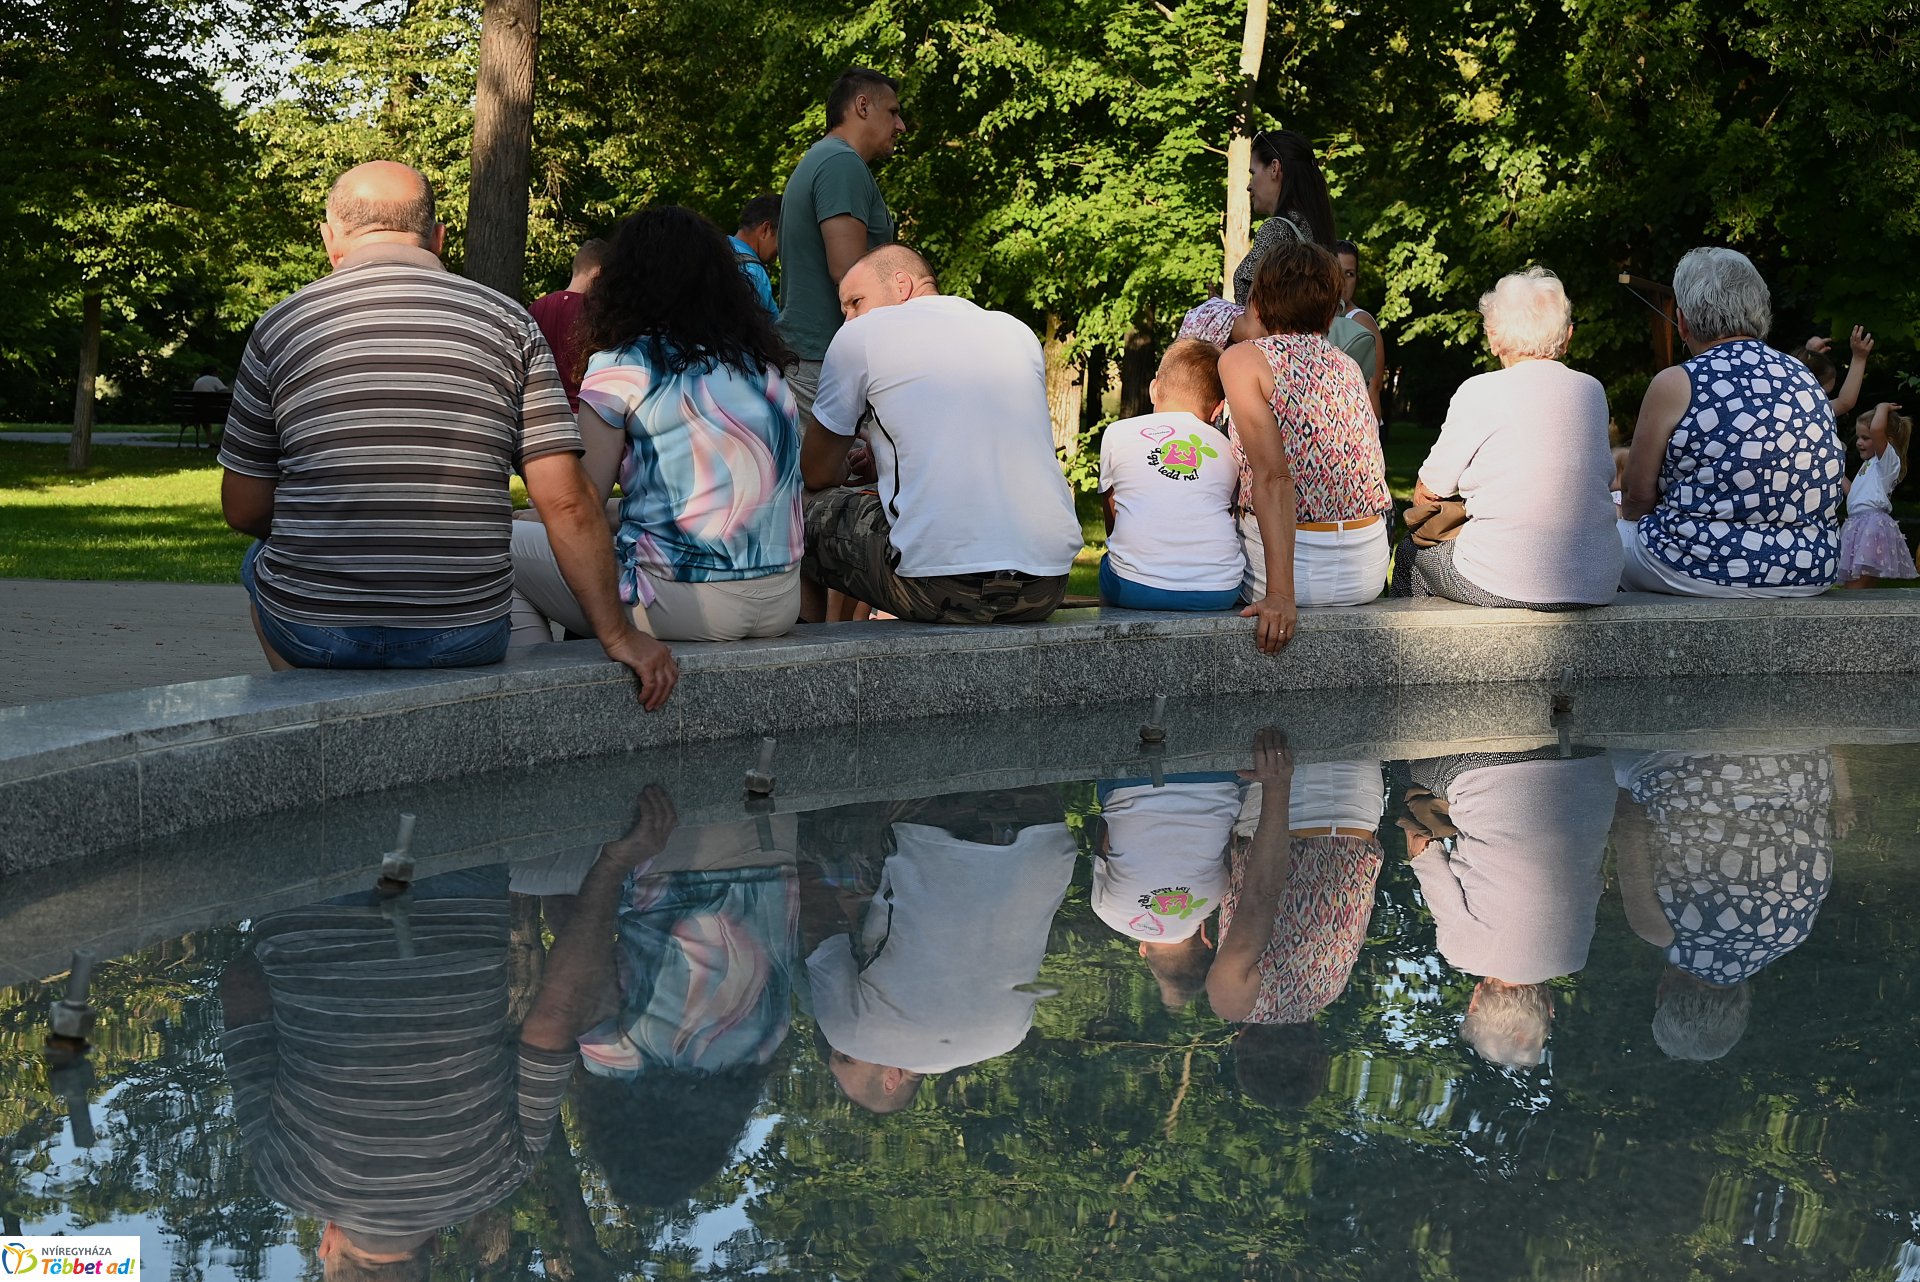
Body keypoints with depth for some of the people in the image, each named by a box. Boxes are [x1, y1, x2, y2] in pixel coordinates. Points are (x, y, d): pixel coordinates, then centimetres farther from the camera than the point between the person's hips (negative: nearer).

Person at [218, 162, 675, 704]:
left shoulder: (280, 326, -1)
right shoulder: (509, 323, 0)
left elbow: (244, 511, 6)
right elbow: (567, 502, -7)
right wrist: (617, 635, 1)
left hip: (314, 635, 0)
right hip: (464, 638, 1)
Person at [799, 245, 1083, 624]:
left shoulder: (861, 334, 5)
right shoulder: (1019, 333, 18)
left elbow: (817, 475, 15)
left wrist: (850, 477, 39)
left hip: (940, 588, -5)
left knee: (808, 514, 18)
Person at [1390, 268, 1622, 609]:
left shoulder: (1480, 392, -9)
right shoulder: (1592, 391, 5)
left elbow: (1429, 490, 0)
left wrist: (1421, 499, 25)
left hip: (1506, 586, -5)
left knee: (1410, 552, 24)